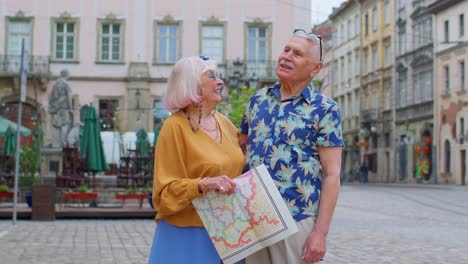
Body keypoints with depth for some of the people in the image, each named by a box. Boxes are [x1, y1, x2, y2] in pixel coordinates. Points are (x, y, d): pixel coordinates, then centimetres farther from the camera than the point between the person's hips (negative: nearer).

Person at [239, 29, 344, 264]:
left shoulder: (324, 110, -4)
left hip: (296, 221, -4)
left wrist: (320, 231, -12)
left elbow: (331, 175, -7)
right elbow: (240, 147, 21)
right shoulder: (258, 99, 10)